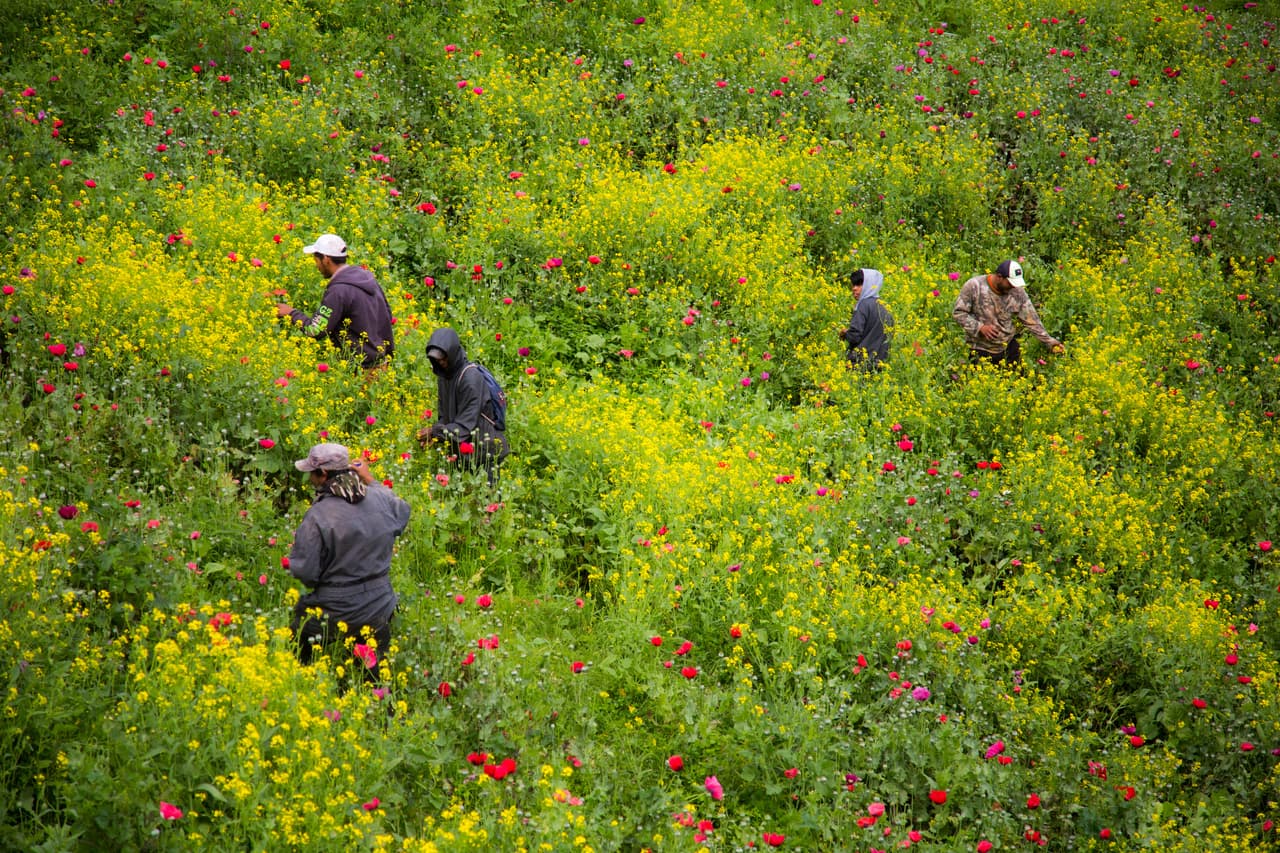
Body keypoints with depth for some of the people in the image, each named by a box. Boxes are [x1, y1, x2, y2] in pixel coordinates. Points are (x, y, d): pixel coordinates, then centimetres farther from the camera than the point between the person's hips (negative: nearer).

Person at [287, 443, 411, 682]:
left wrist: (295, 548, 3)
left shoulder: (318, 516, -20)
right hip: (379, 613, 5)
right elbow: (403, 512, 22)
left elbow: (304, 571, -18)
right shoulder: (381, 501, -3)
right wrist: (370, 481, 26)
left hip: (333, 617, -5)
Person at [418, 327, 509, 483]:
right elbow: (443, 416, 10)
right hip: (459, 450, 7)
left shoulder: (471, 377, -20)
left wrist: (436, 432, -26)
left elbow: (466, 424, -22)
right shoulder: (444, 375, 5)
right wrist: (432, 433, -9)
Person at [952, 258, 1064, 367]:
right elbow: (958, 313, -11)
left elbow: (1031, 320, -2)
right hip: (981, 350, -3)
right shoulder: (974, 286, -16)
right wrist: (980, 327, -22)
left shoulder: (1017, 292, -7)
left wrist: (1050, 342, -8)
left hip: (1008, 347, 3)